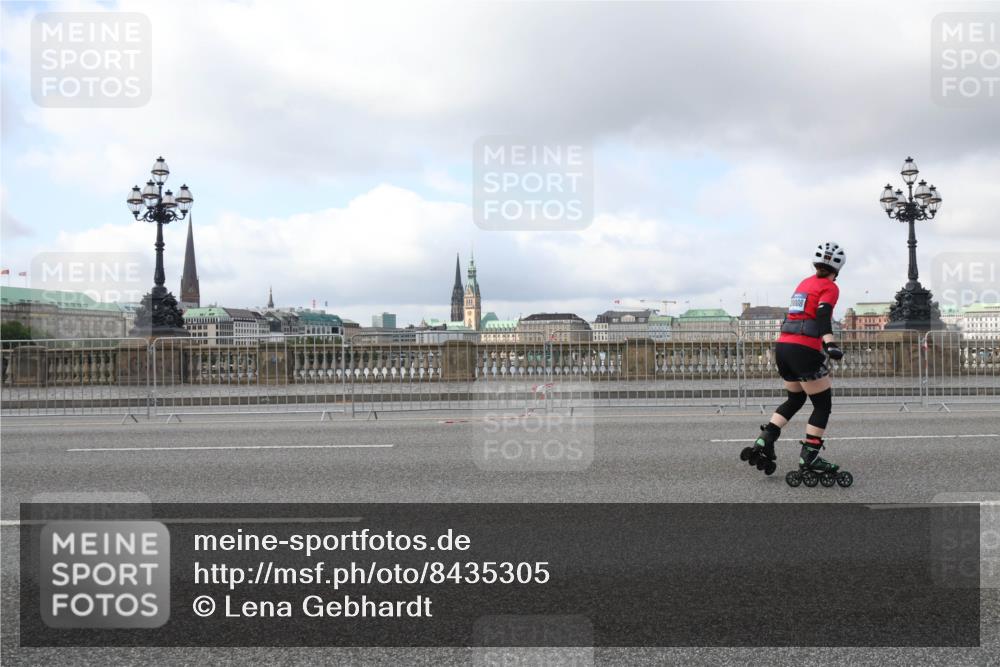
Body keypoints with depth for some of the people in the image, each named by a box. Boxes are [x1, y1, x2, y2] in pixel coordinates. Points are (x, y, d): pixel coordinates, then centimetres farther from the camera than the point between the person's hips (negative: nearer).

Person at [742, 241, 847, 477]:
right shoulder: (830, 287, -1)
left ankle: (763, 442, 12)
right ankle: (808, 458, 4)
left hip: (782, 346, 8)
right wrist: (830, 345, -30)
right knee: (823, 404, 5)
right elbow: (823, 317, -17)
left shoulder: (804, 283, 20)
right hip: (804, 350, -8)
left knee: (795, 398, 23)